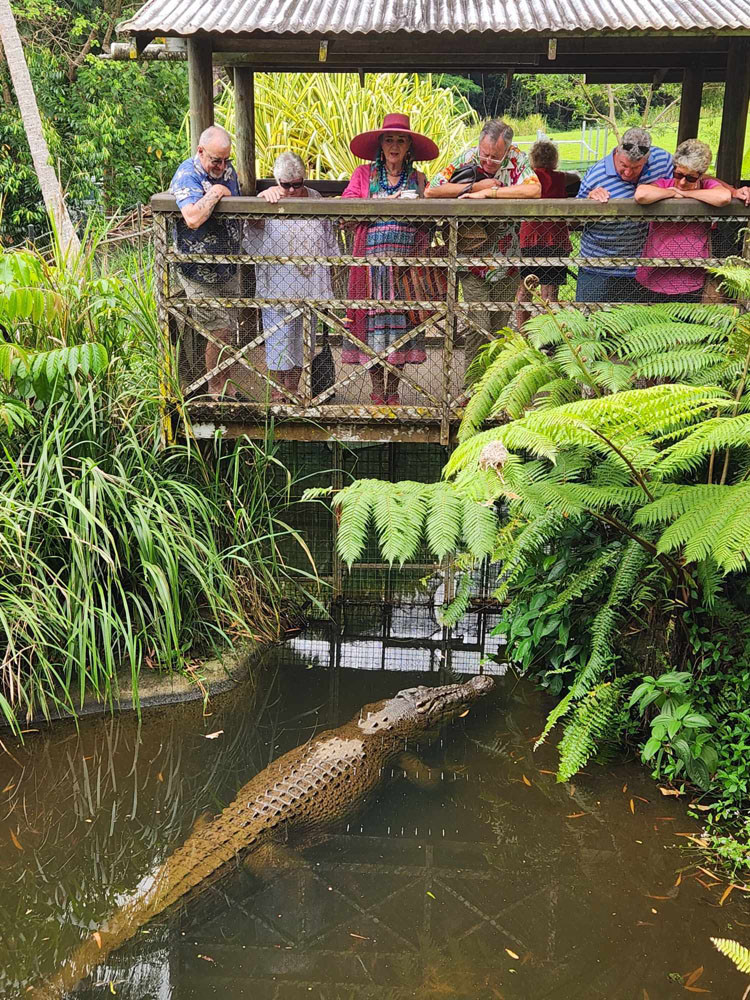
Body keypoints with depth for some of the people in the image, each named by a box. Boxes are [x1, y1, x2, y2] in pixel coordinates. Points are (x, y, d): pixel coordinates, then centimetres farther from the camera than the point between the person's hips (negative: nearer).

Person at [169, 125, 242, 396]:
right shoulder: (187, 175, -21)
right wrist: (216, 193, -27)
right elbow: (193, 218, -40)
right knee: (219, 331, -4)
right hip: (199, 270, -8)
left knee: (228, 327, 16)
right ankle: (216, 390, 14)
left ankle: (227, 384, 30)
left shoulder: (227, 169, 5)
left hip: (227, 266, 8)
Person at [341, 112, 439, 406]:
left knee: (402, 319, 1)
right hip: (373, 258, -1)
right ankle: (377, 392, 9)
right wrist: (386, 204, -11)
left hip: (406, 260, 1)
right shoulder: (364, 174, 9)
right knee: (374, 317, -2)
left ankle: (393, 391, 12)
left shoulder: (417, 178, 13)